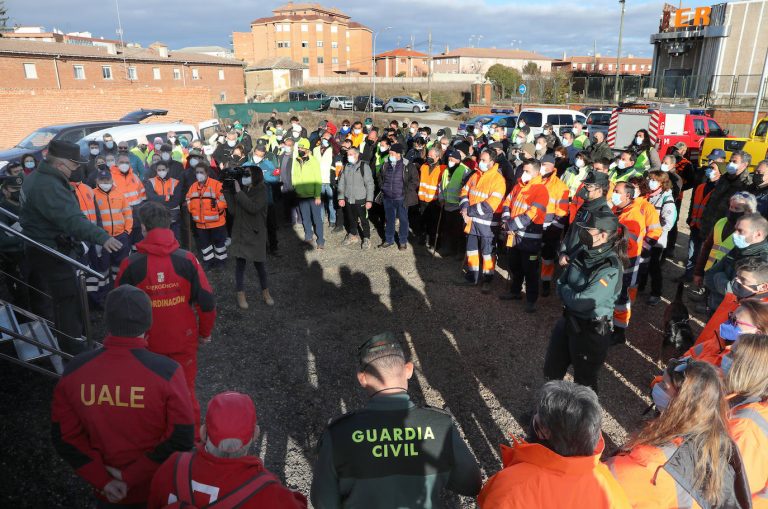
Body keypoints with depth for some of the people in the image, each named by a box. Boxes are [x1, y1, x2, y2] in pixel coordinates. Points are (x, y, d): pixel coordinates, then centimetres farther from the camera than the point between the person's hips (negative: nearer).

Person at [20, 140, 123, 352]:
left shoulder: (36, 177, 6)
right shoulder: (49, 186, -27)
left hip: (38, 246, 11)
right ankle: (74, 347, -2)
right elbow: (71, 219, -39)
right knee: (68, 297, -7)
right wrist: (102, 237, -48)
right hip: (51, 251, -11)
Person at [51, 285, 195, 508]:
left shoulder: (74, 371, -16)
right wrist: (131, 477, -12)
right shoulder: (165, 371, -27)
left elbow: (64, 437, -7)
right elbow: (181, 439, -22)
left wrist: (101, 480, -5)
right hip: (161, 489, -2)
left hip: (109, 489, 2)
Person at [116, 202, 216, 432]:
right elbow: (206, 301, -12)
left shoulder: (131, 265, -15)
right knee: (186, 390, 17)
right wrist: (204, 332, 5)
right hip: (183, 339, 0)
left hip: (147, 342, 0)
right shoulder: (187, 259, -15)